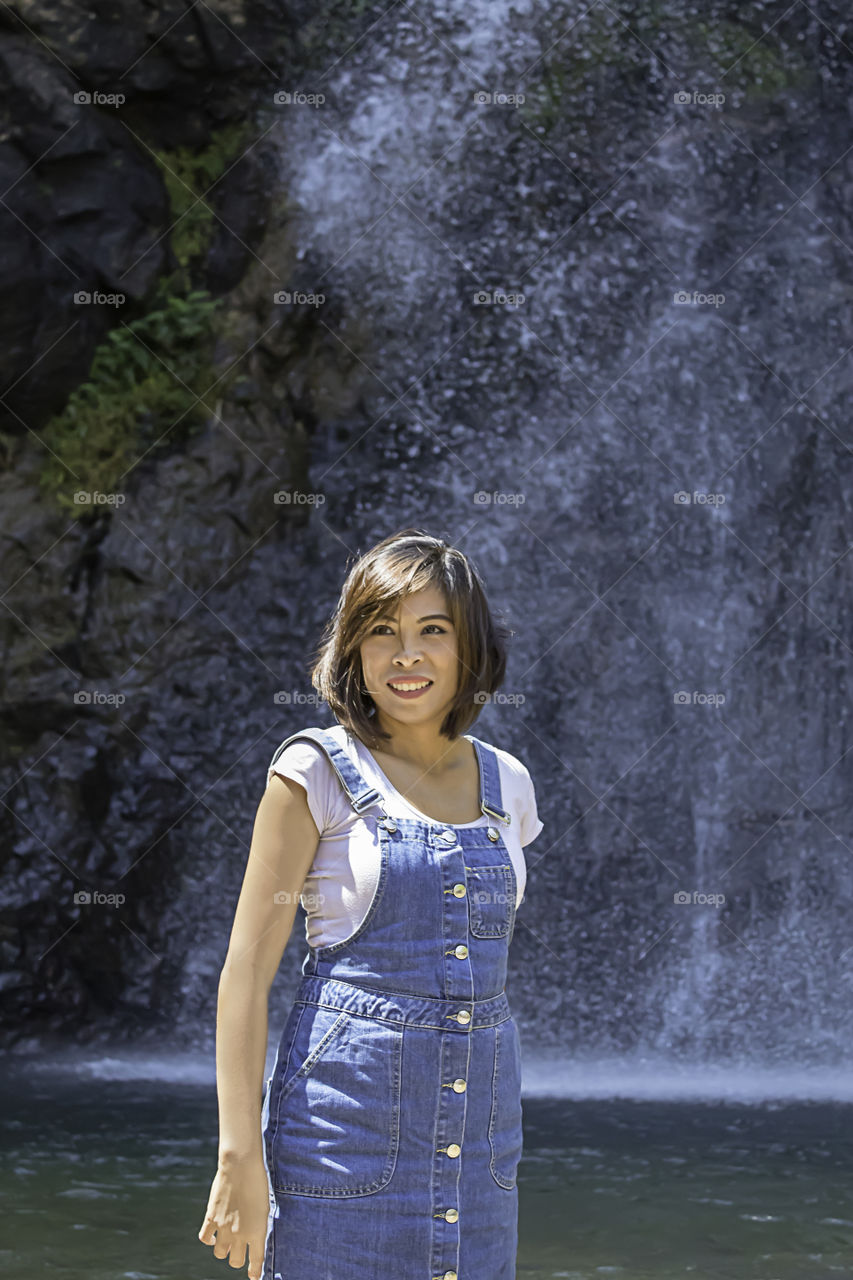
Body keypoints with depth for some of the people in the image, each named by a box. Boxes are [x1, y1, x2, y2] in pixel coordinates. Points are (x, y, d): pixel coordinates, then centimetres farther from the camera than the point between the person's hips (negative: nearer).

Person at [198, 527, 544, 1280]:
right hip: (347, 1123, -5)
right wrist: (240, 1157, -13)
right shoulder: (317, 772, -5)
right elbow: (247, 970, -7)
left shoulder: (506, 785, 10)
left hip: (476, 1126, 5)